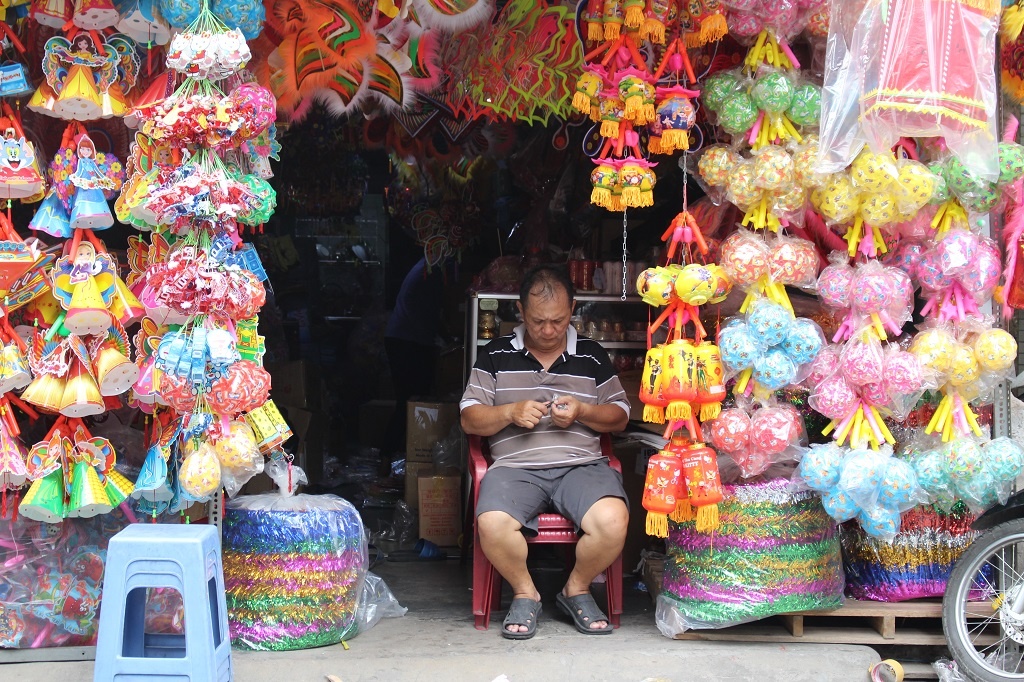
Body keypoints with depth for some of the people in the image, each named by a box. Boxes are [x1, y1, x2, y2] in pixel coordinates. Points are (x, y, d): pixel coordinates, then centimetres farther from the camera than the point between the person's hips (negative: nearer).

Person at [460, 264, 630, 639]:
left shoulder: (592, 355, 15)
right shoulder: (497, 355, 12)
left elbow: (620, 416, 16)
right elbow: (469, 419, 10)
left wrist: (581, 412, -4)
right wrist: (510, 413, -9)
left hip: (581, 464, 1)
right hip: (515, 466, -1)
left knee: (612, 520, -30)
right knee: (492, 524, -33)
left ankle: (577, 589, 1)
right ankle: (525, 593, -2)